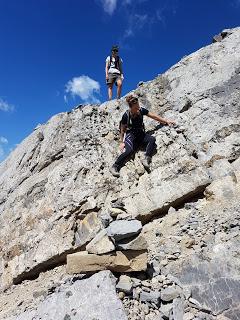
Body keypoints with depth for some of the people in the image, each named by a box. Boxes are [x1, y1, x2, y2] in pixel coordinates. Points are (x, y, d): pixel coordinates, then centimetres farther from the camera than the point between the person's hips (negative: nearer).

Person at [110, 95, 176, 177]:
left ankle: (146, 159, -34)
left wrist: (166, 121, 4)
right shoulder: (126, 115, -15)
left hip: (140, 133, 5)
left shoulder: (141, 110, -7)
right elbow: (122, 130, -4)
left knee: (152, 139, -26)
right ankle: (115, 167, -30)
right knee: (129, 150, -31)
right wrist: (121, 142, -7)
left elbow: (154, 116, 2)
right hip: (130, 134, -4)